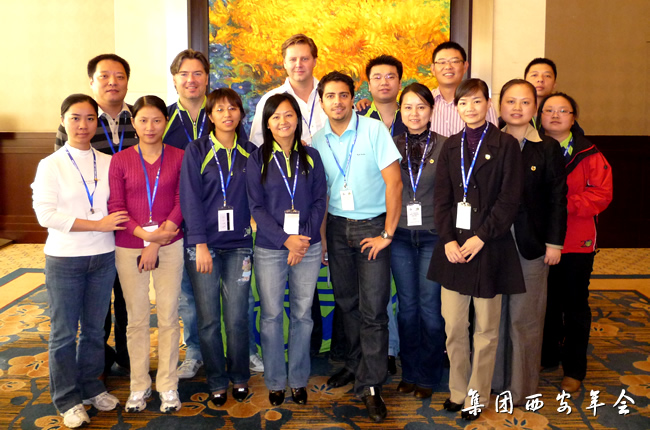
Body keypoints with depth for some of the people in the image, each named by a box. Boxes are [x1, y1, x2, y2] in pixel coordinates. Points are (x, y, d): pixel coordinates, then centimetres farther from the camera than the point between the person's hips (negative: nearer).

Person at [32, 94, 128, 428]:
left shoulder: (108, 163, 5)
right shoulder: (51, 165, -4)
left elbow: (120, 204, 7)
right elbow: (46, 214, -12)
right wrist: (98, 224, -16)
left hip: (103, 257, 3)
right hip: (64, 259, -3)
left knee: (95, 328, 14)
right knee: (64, 333, 6)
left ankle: (92, 387, 30)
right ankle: (67, 400, 21)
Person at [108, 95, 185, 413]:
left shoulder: (179, 157, 1)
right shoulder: (120, 161, 2)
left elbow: (182, 202, -4)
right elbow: (115, 207, -2)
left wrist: (157, 241, -11)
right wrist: (145, 234, -16)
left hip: (169, 246, 0)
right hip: (129, 248, 1)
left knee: (168, 317, 5)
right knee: (136, 319, 9)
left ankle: (168, 385, 20)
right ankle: (140, 385, 24)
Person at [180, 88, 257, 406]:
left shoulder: (250, 152, 9)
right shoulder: (196, 151, 1)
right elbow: (190, 199, -5)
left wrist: (254, 223, -2)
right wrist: (201, 244, -11)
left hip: (238, 244, 2)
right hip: (203, 244, -1)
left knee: (237, 317, 3)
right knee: (208, 319, 4)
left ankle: (240, 377, 23)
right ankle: (216, 382, 21)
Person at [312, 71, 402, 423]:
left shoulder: (374, 130, -10)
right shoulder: (319, 139, 4)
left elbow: (394, 182, -12)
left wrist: (387, 234, -13)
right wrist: (320, 234, 5)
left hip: (372, 224, -4)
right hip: (337, 225, 4)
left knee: (372, 309, -5)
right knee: (346, 301, 13)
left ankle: (370, 386, 5)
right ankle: (355, 364, 32)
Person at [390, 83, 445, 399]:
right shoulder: (391, 146, 5)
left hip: (433, 236, -2)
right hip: (400, 235, 2)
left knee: (430, 306, 3)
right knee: (407, 305, 11)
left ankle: (428, 375, 20)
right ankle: (409, 372, 25)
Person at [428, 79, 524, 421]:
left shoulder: (505, 145, -1)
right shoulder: (451, 146, 11)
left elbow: (509, 199, -7)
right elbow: (441, 197, 6)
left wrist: (481, 237, -14)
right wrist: (448, 239, -7)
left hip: (490, 247, -3)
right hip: (453, 246, 4)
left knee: (485, 329, 7)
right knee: (453, 326, 8)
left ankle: (477, 395, 23)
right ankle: (458, 389, 26)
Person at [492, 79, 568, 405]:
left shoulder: (548, 149, 1)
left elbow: (557, 198, 1)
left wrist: (554, 242, -4)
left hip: (531, 244, -2)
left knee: (525, 316, 4)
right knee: (494, 313, 10)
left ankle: (521, 388, 17)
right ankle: (493, 378, 25)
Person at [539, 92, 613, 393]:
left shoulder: (588, 155, -3)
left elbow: (601, 194, -10)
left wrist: (565, 203, -20)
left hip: (577, 243, -2)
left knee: (575, 306, 7)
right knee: (546, 303, 16)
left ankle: (574, 369, 20)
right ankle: (548, 355, 34)